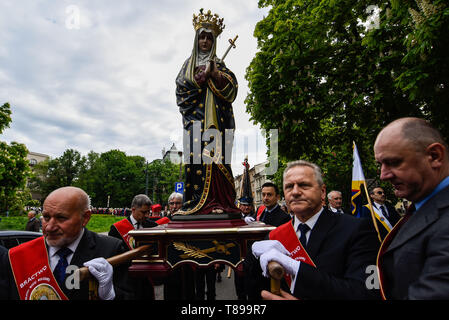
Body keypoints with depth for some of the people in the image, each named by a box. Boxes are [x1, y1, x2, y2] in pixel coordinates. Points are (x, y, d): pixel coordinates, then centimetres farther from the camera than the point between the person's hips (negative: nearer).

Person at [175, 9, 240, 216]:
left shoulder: (219, 64, 18)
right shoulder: (189, 64, 19)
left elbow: (231, 86, 5)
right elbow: (182, 88, 6)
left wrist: (215, 74, -10)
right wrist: (203, 75, -5)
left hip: (216, 119, 0)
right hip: (195, 118, 0)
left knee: (216, 155, -9)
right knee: (197, 156, -11)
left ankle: (218, 202, -8)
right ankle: (197, 202, -9)